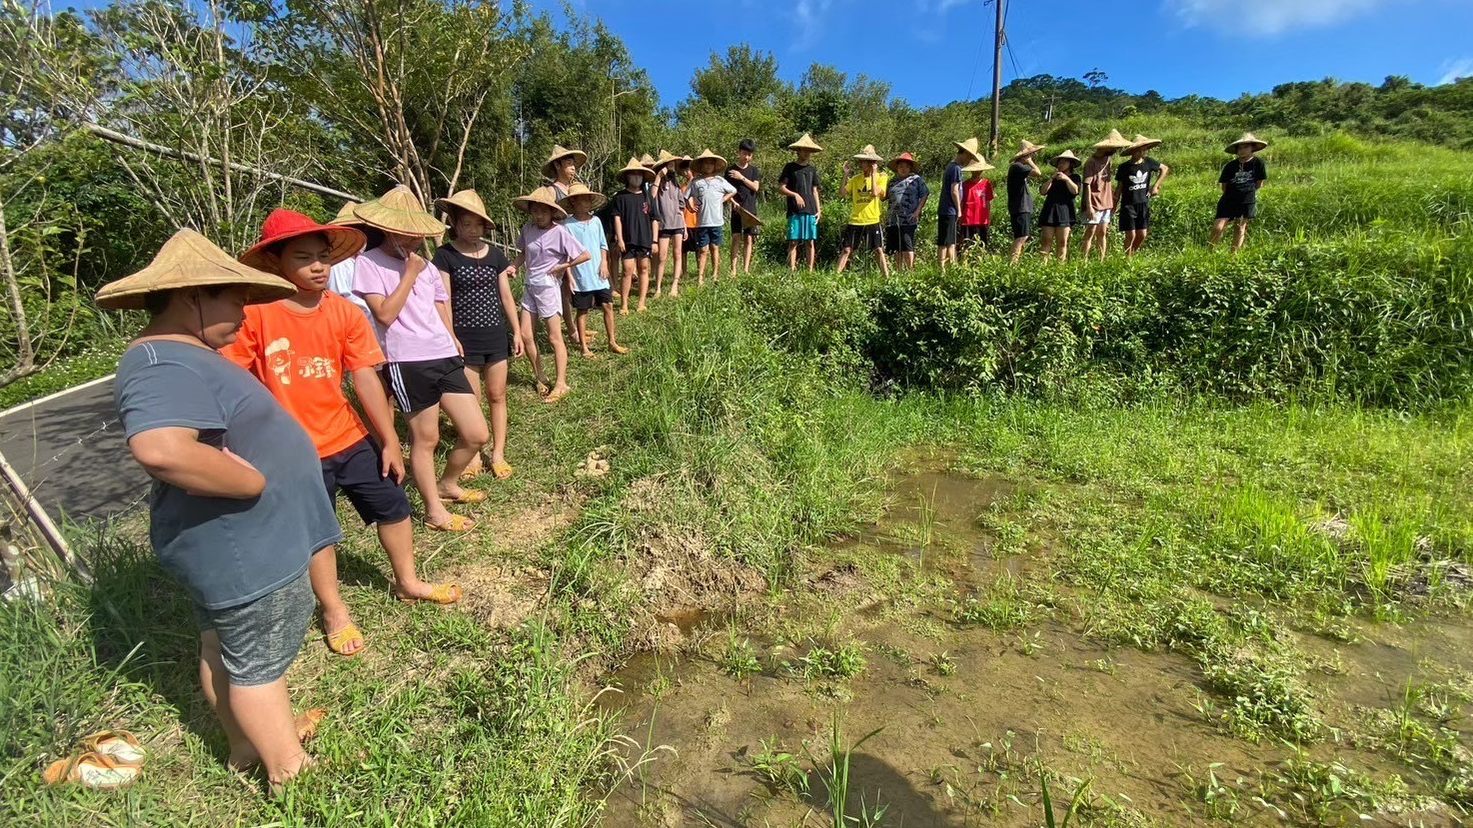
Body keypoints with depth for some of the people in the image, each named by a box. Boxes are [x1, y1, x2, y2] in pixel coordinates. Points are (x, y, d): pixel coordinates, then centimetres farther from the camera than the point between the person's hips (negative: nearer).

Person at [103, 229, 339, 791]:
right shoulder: (166, 364, -25)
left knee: (225, 648, 24)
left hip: (223, 544, 11)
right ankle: (288, 773, 25)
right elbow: (161, 449, -42)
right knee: (260, 664, 6)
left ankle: (247, 745, 44)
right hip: (245, 549, -11)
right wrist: (257, 483, -31)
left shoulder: (179, 356, 10)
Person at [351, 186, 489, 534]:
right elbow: (385, 314, -13)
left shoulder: (427, 266, 15)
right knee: (426, 439, 5)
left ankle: (447, 485, 32)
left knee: (477, 434, 4)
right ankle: (434, 511, 24)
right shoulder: (369, 263, -2)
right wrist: (409, 274, -9)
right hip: (407, 363, -5)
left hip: (446, 357, 6)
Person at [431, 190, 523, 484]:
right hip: (465, 337, -3)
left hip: (496, 334, 3)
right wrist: (450, 337, -13)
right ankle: (473, 456, 18)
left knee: (497, 395, 7)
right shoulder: (445, 255, -4)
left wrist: (517, 331, 7)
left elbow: (506, 296, 9)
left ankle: (498, 454, 18)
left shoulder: (495, 254, 6)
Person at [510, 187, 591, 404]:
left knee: (555, 337, 0)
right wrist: (514, 267, 0)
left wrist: (562, 267, -10)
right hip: (530, 286, 6)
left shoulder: (559, 232, -14)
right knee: (525, 335, 6)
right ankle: (540, 377, 22)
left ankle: (561, 384, 8)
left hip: (548, 286, -6)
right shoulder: (527, 229, 3)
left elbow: (585, 255, -15)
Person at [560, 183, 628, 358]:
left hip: (598, 275, 4)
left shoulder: (596, 221, 5)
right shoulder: (567, 224, -9)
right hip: (580, 277, -4)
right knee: (582, 311, 5)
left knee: (608, 305, 6)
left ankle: (612, 342, 20)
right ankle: (585, 348, 16)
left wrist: (604, 263, 0)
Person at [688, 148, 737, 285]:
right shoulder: (696, 182, 2)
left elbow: (733, 191, 16)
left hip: (716, 221, 2)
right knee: (703, 250, -2)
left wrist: (723, 200, 5)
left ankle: (715, 274, 19)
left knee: (715, 248, 11)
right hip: (702, 222, -2)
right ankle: (700, 277, -2)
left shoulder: (720, 180, 6)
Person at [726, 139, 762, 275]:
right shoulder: (730, 170, 6)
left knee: (749, 239, 1)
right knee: (736, 238, -10)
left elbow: (755, 187, -3)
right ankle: (733, 270, -10)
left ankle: (746, 269, 5)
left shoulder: (754, 170, 10)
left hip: (750, 210, 2)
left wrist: (741, 177, -10)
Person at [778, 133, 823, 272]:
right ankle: (792, 270, -2)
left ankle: (811, 271, 7)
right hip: (795, 211, -4)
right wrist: (795, 195, -14)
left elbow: (814, 191, 19)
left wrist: (819, 210, 9)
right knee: (793, 242, -5)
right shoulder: (790, 167, 5)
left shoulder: (812, 169, 17)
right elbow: (781, 188, 1)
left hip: (811, 211, 4)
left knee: (811, 242, 2)